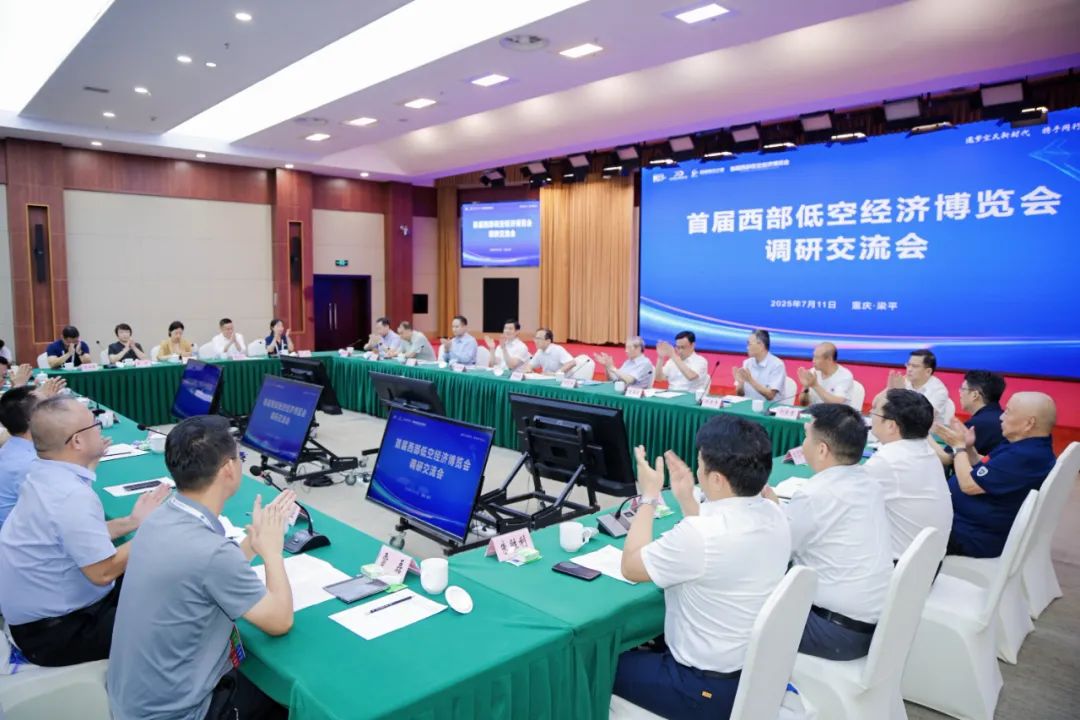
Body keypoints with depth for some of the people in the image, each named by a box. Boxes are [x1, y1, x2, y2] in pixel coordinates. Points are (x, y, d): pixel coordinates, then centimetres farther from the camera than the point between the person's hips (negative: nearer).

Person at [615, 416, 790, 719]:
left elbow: (630, 567, -14)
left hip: (709, 689, -8)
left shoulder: (699, 534, -32)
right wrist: (686, 498, 10)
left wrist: (649, 497, -6)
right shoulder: (773, 515, -6)